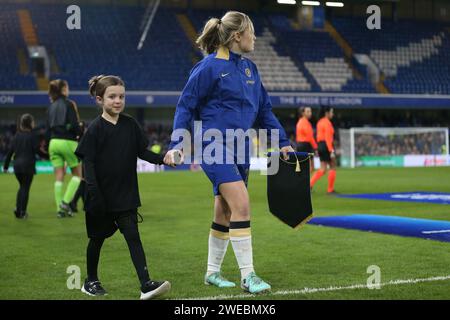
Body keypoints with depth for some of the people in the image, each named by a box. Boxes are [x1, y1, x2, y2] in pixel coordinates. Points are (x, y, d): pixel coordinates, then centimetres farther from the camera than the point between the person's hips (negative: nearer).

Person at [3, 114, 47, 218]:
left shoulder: (17, 135, 8)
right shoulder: (33, 135, -7)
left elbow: (10, 151, 9)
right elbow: (37, 150, -11)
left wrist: (6, 166, 14)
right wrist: (47, 156, 4)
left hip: (17, 165, 5)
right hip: (28, 165, -5)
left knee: (22, 187, 19)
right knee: (25, 188, 2)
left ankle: (18, 209, 13)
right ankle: (22, 212, 1)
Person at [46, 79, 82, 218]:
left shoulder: (51, 107, 12)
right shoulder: (69, 104, -6)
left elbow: (48, 129, 12)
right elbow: (74, 125, -16)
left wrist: (48, 148, 17)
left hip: (54, 142, 6)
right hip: (68, 142, -6)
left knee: (59, 177, 5)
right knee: (77, 174, 8)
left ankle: (60, 209, 3)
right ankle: (65, 202, -4)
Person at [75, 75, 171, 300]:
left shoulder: (130, 125, 3)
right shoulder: (95, 129, -10)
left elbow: (142, 152, 9)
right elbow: (88, 163, -12)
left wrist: (163, 159, -8)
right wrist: (94, 193, -21)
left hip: (126, 195, 3)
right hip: (101, 196, -3)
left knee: (133, 237, -4)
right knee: (97, 238, 12)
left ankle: (146, 285, -11)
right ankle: (91, 281, 29)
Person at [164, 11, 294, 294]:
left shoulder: (249, 68, 12)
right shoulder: (210, 67, -10)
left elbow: (264, 109, 19)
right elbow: (186, 105, -6)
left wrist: (283, 141, 14)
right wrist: (177, 144, -14)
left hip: (240, 149, 8)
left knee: (225, 213, 12)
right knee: (241, 205, -17)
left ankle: (213, 272, 25)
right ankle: (248, 276, -11)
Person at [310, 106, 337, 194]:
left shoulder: (320, 122, 14)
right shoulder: (327, 123, -14)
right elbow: (328, 138, -19)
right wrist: (331, 151, -20)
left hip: (320, 145, 9)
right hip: (327, 146, -9)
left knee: (323, 169, 8)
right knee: (333, 167, 4)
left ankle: (310, 184, -8)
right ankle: (330, 189, 8)